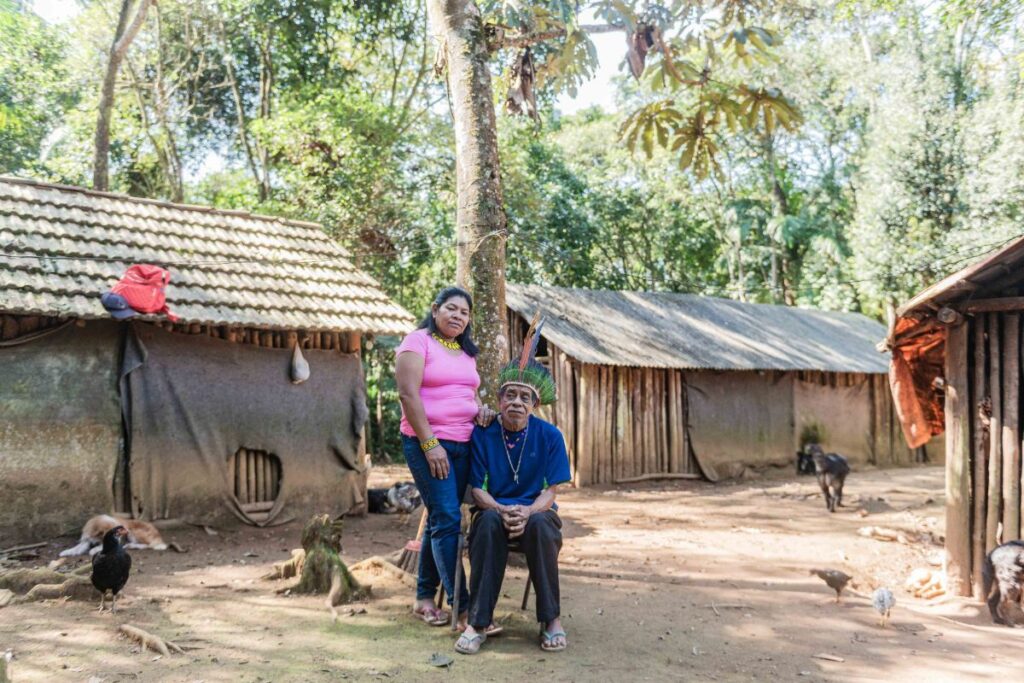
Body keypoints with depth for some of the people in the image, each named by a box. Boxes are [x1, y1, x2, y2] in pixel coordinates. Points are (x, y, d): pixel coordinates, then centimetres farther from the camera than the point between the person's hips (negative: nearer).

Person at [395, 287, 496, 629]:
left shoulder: (466, 351, 17)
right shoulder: (418, 342, -5)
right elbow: (408, 394, -13)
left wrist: (481, 407, 1)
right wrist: (430, 444, -18)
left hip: (463, 445, 7)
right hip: (428, 443, -7)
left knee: (439, 520, 11)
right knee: (448, 520, -11)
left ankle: (424, 597, 22)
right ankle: (462, 608, -9)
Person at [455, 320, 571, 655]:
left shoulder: (549, 435, -3)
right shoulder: (482, 435, -4)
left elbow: (551, 491, -5)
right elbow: (477, 489, -4)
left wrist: (528, 512, -26)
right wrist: (502, 510, -25)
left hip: (537, 512, 0)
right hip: (494, 510, 0)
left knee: (539, 523, -36)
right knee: (490, 520, -36)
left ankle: (552, 618, -21)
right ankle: (477, 623, -32)